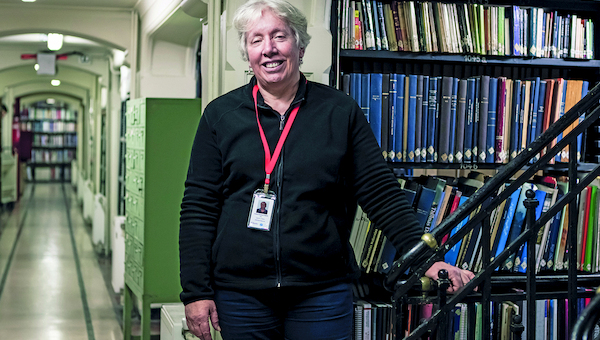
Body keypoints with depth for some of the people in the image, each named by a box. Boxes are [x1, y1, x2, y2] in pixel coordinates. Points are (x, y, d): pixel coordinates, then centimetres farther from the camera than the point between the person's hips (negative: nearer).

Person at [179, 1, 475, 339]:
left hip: (323, 294, 0)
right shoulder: (220, 115, 4)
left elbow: (382, 194, 1)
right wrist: (196, 292, -2)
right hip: (240, 295, 1)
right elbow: (199, 207, 3)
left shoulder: (341, 111, 3)